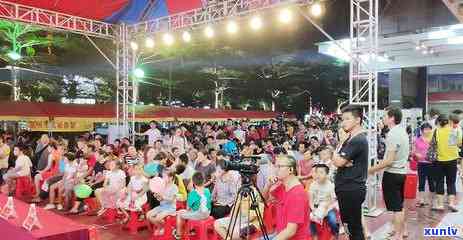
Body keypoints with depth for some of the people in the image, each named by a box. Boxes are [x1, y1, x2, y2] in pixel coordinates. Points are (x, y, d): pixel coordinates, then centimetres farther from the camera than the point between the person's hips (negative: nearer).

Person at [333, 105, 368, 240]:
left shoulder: (357, 140, -18)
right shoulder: (352, 138, 15)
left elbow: (338, 161, -21)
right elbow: (336, 159, 9)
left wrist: (337, 155, -1)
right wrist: (345, 162, -12)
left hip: (351, 189, -10)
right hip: (347, 188, 10)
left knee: (354, 225, 0)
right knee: (349, 223, 19)